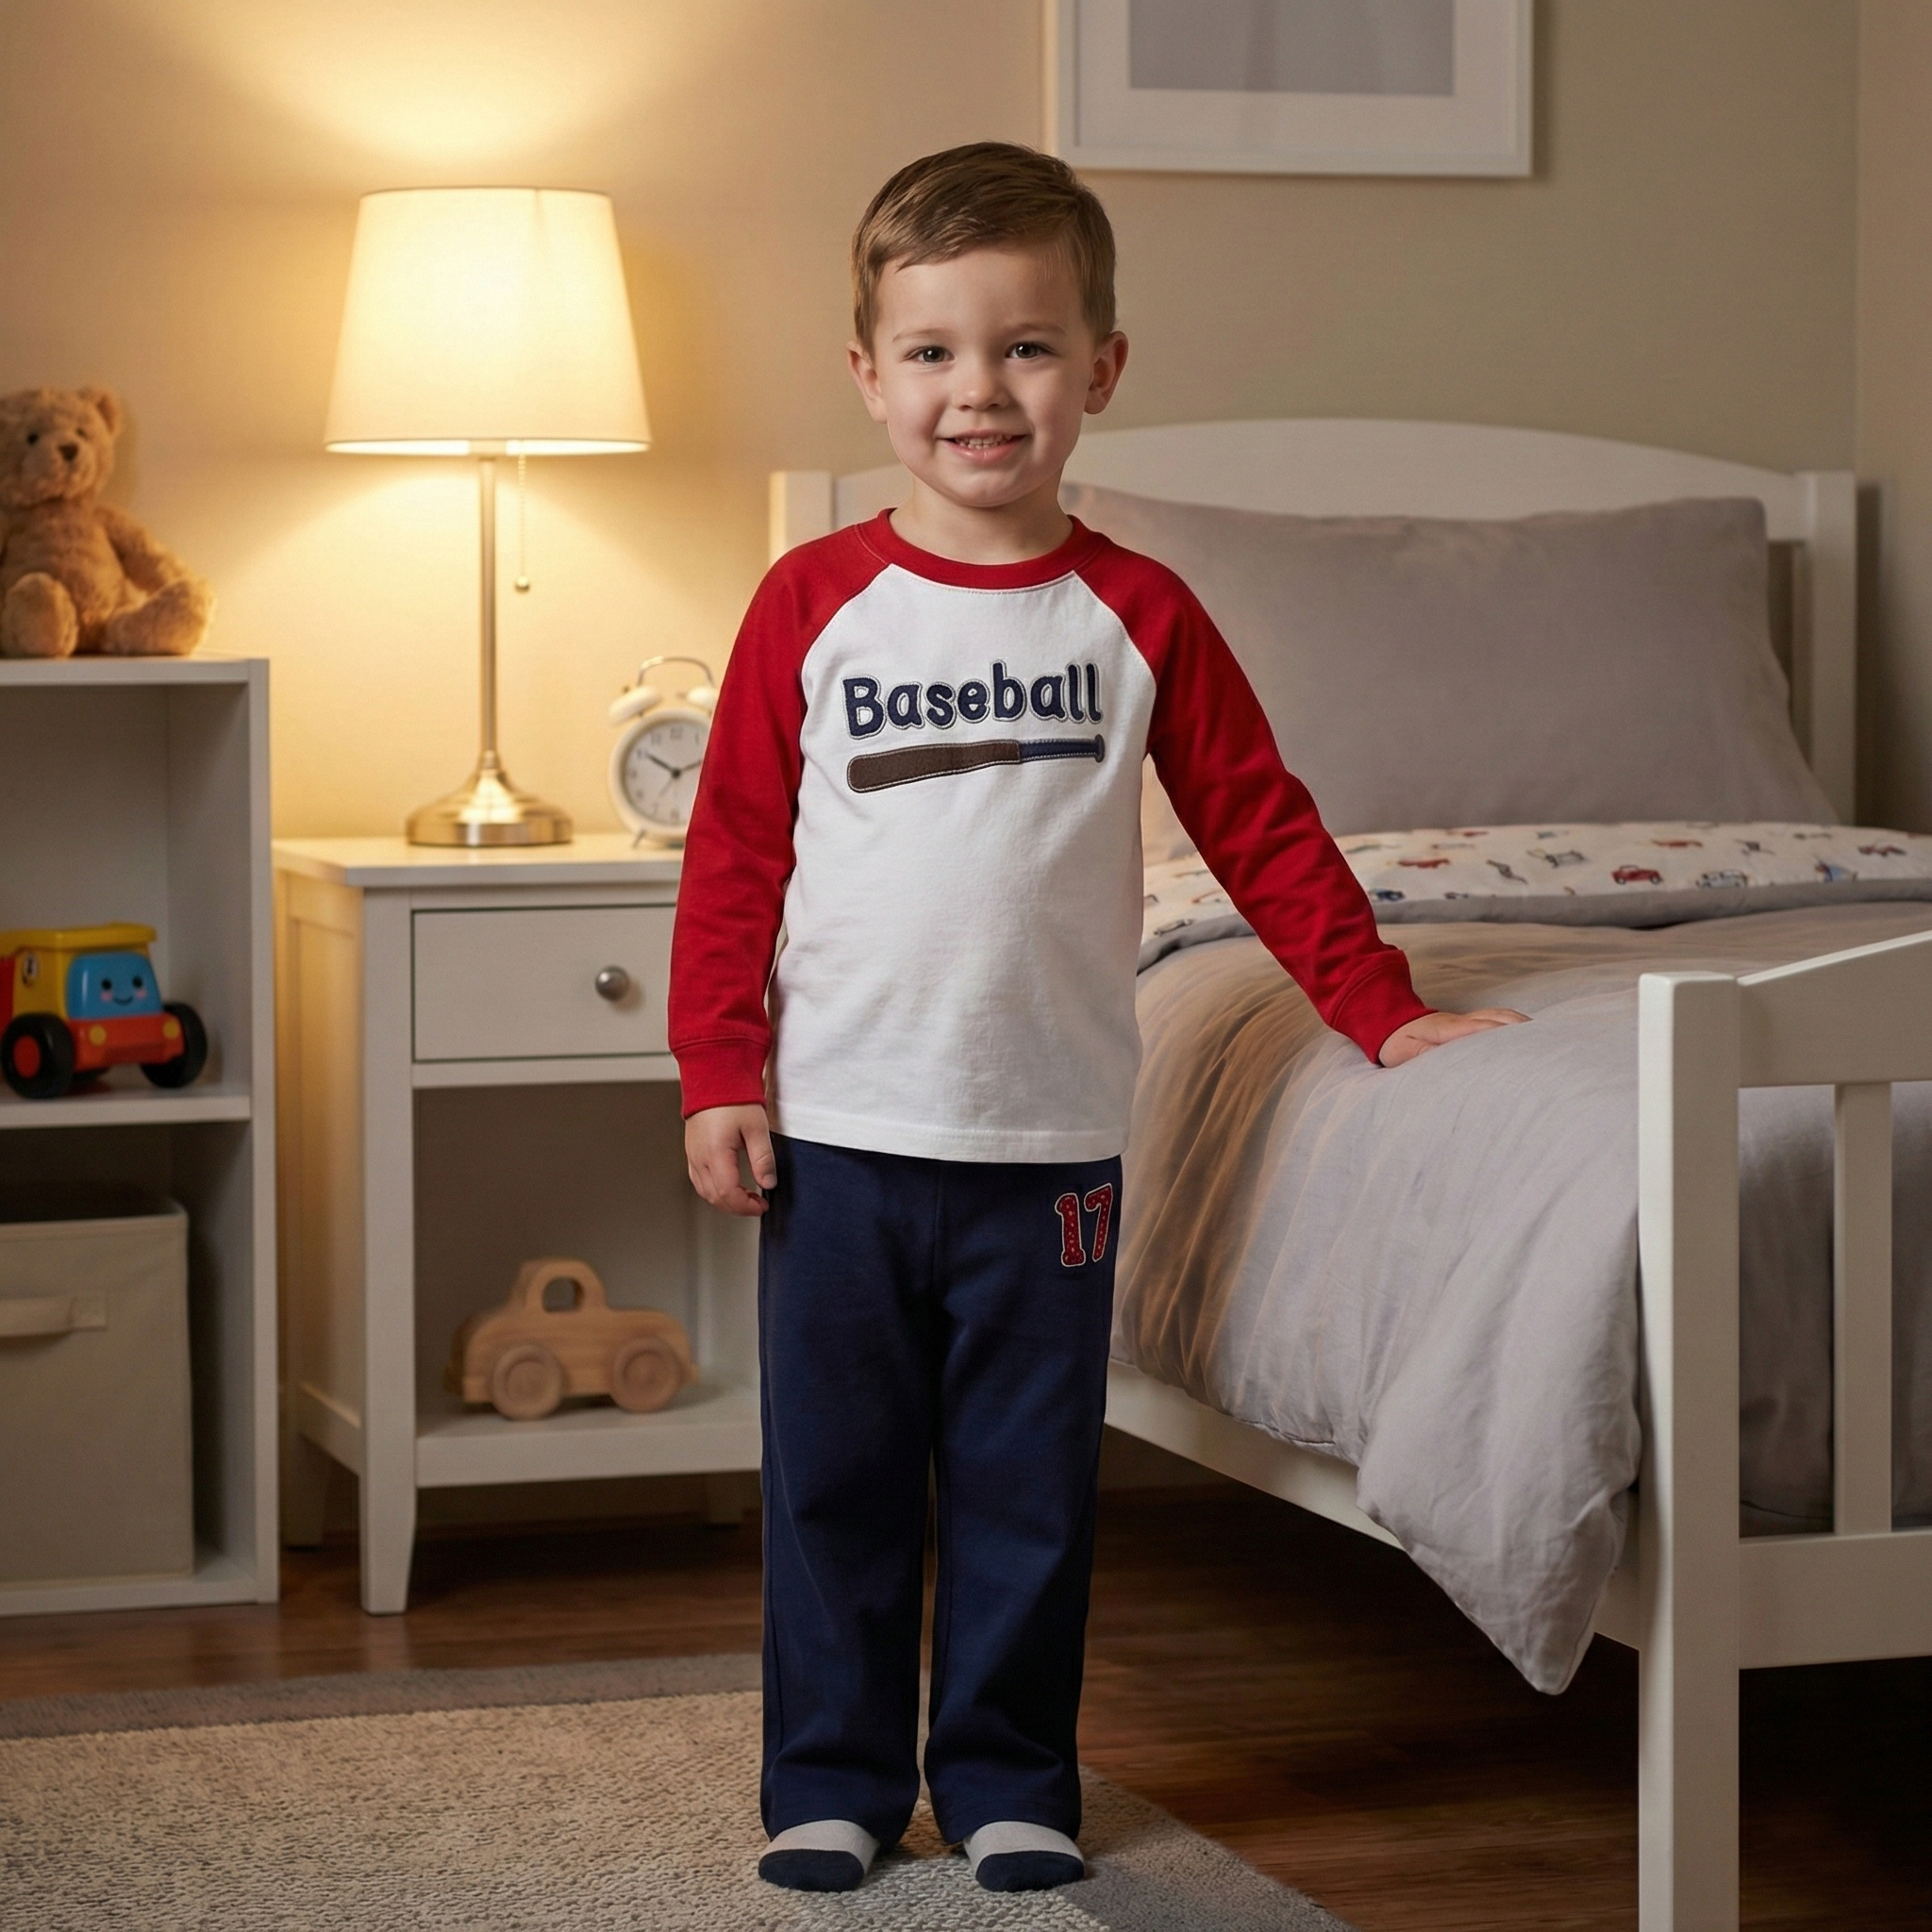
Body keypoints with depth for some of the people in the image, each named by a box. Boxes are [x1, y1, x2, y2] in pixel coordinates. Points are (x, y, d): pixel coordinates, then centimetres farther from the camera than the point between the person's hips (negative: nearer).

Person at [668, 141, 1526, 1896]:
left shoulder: (1138, 618, 3)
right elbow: (735, 850, 3)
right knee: (834, 1475, 6)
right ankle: (832, 1779, 19)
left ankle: (1010, 1782, 20)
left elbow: (1266, 833, 9)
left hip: (1048, 1143, 0)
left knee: (1028, 1485, 7)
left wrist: (1384, 1012, 5)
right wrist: (716, 1072, -3)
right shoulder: (814, 605, 1)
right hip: (837, 1131, 0)